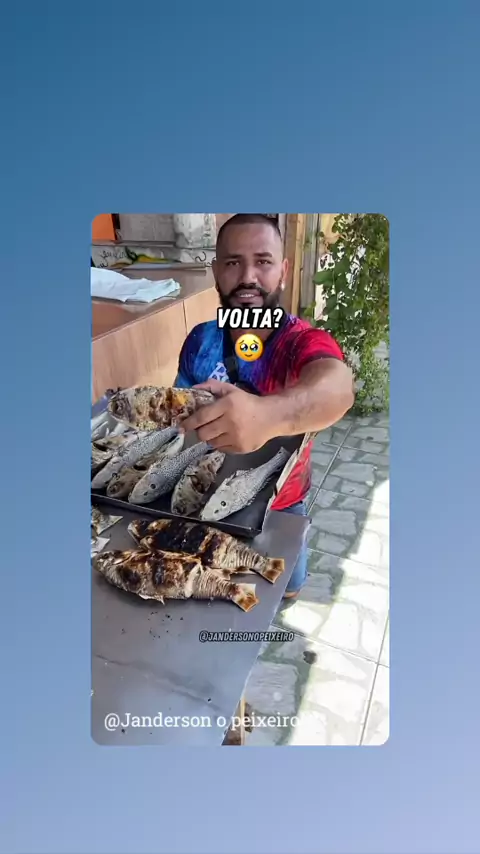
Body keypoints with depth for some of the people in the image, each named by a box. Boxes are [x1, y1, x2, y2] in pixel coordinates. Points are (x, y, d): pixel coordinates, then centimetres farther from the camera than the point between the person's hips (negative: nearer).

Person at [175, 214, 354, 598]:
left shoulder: (306, 342, -28)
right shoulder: (201, 340, -15)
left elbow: (337, 388, -54)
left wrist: (267, 414, -74)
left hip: (280, 506, -2)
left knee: (286, 586, 27)